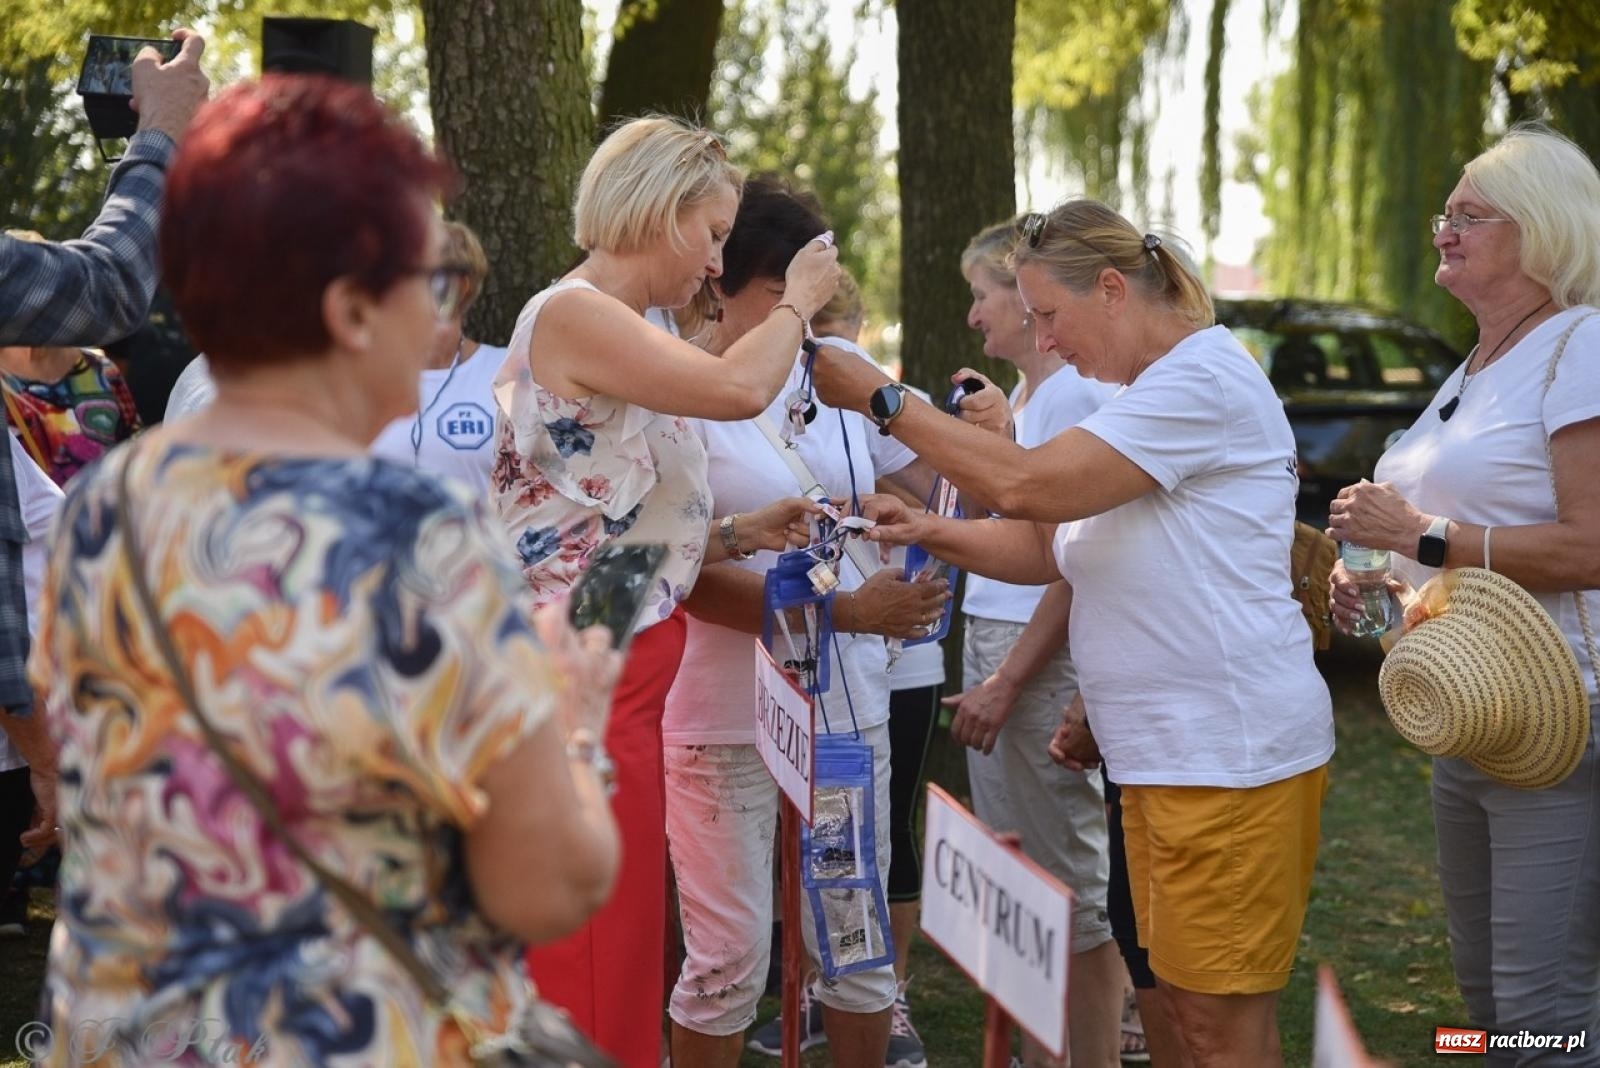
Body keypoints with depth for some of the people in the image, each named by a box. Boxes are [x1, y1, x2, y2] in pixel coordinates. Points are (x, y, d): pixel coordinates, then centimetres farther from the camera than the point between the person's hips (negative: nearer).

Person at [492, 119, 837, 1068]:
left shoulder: (615, 330, 17)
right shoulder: (572, 315, -12)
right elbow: (737, 388, -24)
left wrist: (743, 534, 6)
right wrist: (798, 303, -6)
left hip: (626, 679, 10)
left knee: (631, 959, 14)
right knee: (593, 978, -4)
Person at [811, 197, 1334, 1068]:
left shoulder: (1204, 380, -15)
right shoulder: (1146, 398, 18)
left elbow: (1028, 485, -23)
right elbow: (1052, 546, 16)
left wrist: (881, 400, -15)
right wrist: (932, 533, 0)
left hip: (1231, 750, -10)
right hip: (1163, 751, 10)